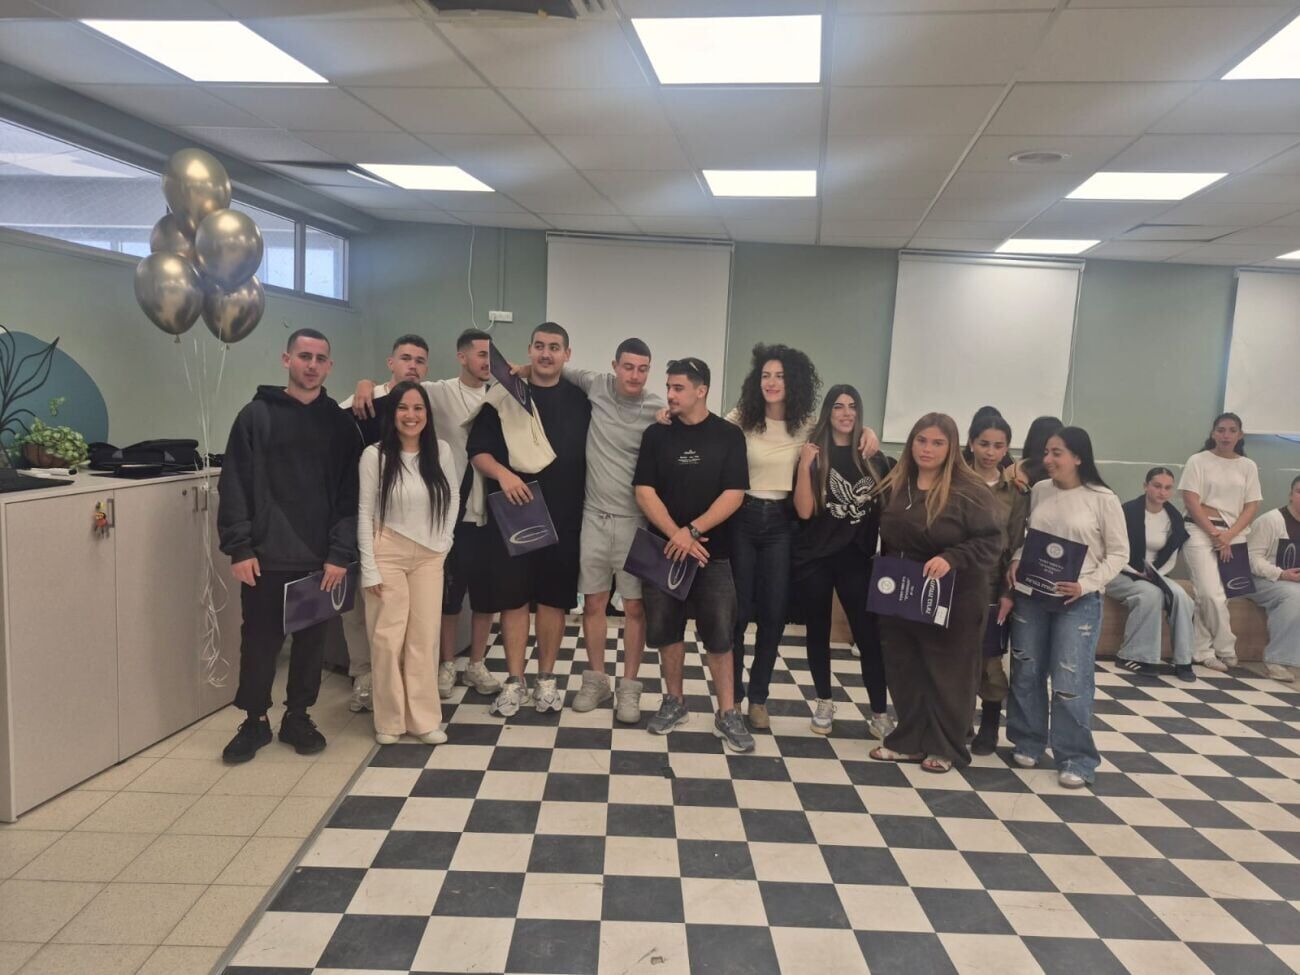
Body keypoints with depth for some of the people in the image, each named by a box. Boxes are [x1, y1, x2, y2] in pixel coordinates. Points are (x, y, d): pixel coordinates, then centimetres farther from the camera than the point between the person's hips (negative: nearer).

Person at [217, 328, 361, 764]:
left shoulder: (340, 423, 5)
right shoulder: (257, 415, 1)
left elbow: (351, 494, 1)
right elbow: (235, 487, -2)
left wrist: (341, 553, -7)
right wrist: (239, 548, -9)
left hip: (321, 559, 2)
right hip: (266, 557, -1)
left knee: (312, 642, 10)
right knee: (259, 642, 7)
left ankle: (298, 718, 27)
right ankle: (255, 722, 25)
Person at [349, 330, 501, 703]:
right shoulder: (440, 392, -2)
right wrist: (366, 385, -24)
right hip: (454, 509, -3)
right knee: (451, 589, 8)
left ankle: (476, 664, 26)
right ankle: (447, 665, 23)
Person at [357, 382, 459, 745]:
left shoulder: (441, 451, -1)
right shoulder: (375, 454, -9)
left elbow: (453, 498, 11)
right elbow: (365, 513, -7)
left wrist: (444, 540, 3)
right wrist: (369, 568, -10)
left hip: (430, 556, 3)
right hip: (388, 554, -2)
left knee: (425, 637, 5)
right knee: (388, 638, 2)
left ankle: (424, 719, 16)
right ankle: (389, 720, 18)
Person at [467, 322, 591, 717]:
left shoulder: (580, 400, 7)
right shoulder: (503, 396, 1)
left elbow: (592, 454, 13)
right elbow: (477, 450, -1)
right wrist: (501, 473, -18)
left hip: (564, 515, 1)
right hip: (512, 512, -1)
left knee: (554, 596, 8)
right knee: (512, 596, 3)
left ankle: (547, 679, 20)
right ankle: (515, 681, 14)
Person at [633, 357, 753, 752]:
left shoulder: (728, 435, -1)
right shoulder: (656, 434, 2)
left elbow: (734, 494, -8)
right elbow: (644, 492, -4)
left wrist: (693, 530, -17)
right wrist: (675, 534, -16)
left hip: (713, 552, -2)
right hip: (665, 549, 2)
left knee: (719, 635, 0)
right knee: (665, 630, 8)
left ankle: (727, 714, 11)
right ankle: (674, 702, 25)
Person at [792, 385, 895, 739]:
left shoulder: (872, 456, 5)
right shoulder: (814, 453, -2)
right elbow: (804, 511, -10)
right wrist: (804, 465, -18)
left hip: (857, 557, 1)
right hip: (815, 557, -1)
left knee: (869, 634, -1)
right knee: (819, 632, 11)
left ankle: (880, 715, 8)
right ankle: (824, 704, 26)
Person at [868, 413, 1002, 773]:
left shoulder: (969, 491, -13)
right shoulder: (895, 485, 6)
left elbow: (991, 542, -14)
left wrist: (951, 559, -26)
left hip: (951, 600, -5)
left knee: (947, 672, 7)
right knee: (904, 669, 12)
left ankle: (944, 747, 22)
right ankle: (909, 740, 27)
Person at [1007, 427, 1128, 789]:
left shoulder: (1103, 499, -7)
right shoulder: (1039, 491, 4)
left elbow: (1118, 553, -4)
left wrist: (1086, 584, -16)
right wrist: (1016, 561, -6)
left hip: (1078, 600, -4)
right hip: (1030, 594, 4)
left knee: (1070, 681, -4)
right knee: (1025, 673, 11)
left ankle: (1076, 759, 11)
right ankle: (1028, 743, 28)